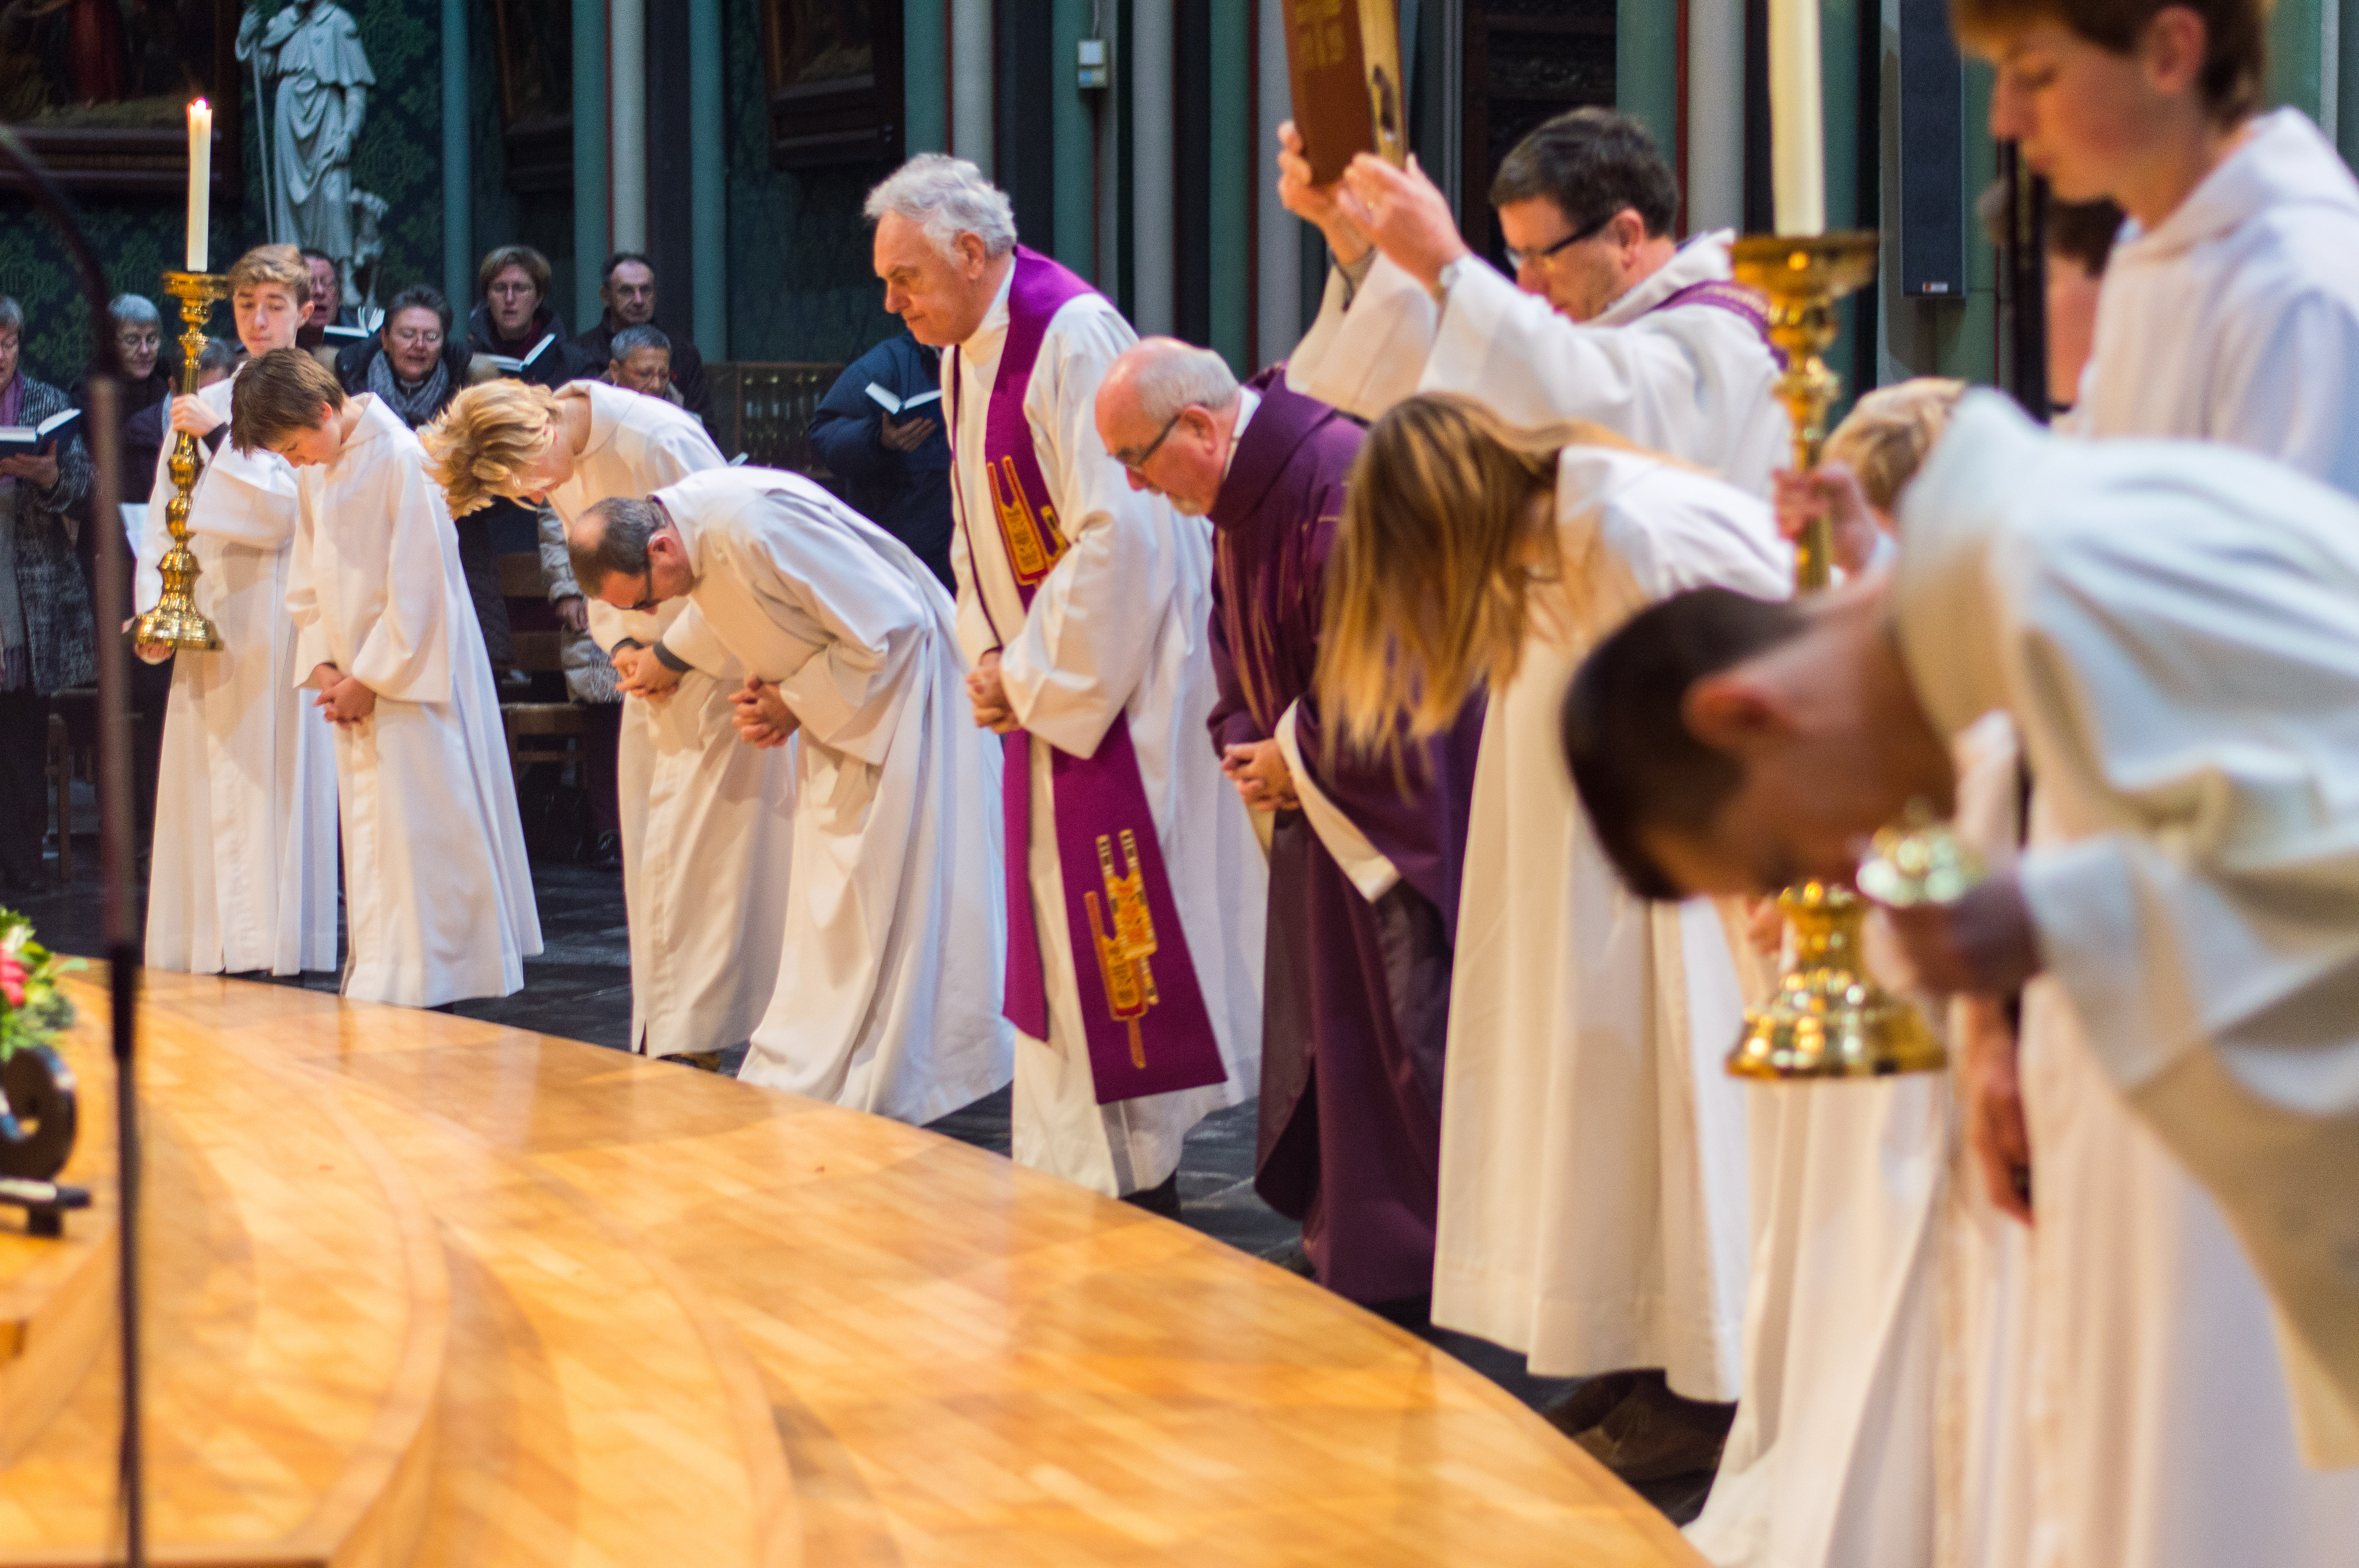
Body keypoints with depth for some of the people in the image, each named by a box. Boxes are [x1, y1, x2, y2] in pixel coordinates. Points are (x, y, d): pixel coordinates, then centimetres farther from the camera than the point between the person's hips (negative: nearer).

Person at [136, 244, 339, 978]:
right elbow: (163, 522, 13)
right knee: (201, 791, 2)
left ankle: (274, 949, -6)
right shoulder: (202, 405, 16)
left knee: (270, 791, -7)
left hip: (276, 621, -5)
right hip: (204, 627, 5)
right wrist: (153, 610, 0)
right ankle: (203, 952, 5)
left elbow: (288, 512, -10)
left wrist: (220, 442, -15)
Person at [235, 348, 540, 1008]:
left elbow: (418, 588, -17)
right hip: (357, 685, 8)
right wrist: (323, 668, 1)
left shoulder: (402, 459, -16)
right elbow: (309, 581, 15)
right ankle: (375, 983, 14)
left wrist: (369, 679, -13)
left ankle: (420, 982, -2)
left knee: (416, 831, -7)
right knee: (368, 841, 9)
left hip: (414, 678, -8)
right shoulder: (317, 471, 9)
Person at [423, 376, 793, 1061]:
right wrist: (619, 644, -2)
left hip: (716, 661, -8)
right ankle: (662, 1034, 16)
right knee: (650, 854, 9)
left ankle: (696, 1036, -5)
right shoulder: (558, 472, 2)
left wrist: (672, 656, -15)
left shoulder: (659, 441, -24)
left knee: (695, 855, -9)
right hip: (655, 670, 8)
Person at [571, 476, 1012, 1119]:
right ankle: (802, 1080, 20)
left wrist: (796, 702, -18)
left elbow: (889, 627, -29)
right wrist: (766, 690, -4)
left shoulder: (759, 528, -33)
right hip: (835, 705, 9)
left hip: (898, 677, -9)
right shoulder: (696, 519, -3)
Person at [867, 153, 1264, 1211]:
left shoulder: (1071, 336, -20)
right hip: (1044, 680, 9)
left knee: (1120, 917, -5)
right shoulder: (967, 356, 9)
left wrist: (1035, 676, -17)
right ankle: (1074, 1165, 19)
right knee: (1055, 920, 12)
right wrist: (990, 660, 2)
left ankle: (1139, 1172, 3)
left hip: (1120, 676, -9)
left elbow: (1120, 529, -24)